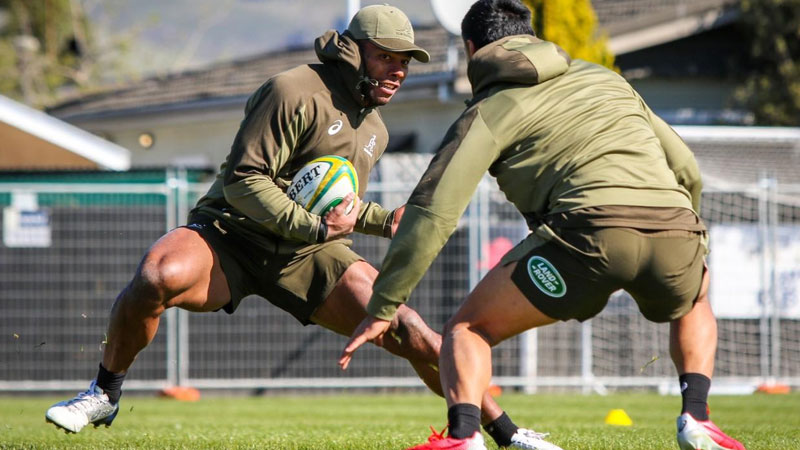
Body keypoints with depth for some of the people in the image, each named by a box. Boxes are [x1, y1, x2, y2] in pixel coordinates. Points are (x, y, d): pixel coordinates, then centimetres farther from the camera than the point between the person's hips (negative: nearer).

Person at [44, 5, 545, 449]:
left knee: (413, 336, -11)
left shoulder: (374, 130, 15)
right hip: (233, 235, -6)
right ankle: (105, 395, -14)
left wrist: (386, 221, 12)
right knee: (158, 276, -38)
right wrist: (314, 226, -24)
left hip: (310, 254, 6)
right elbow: (242, 181, -18)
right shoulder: (296, 92, -13)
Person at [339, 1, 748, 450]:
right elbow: (686, 169, 31)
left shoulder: (490, 111, 16)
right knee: (694, 307, 38)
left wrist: (383, 307, 10)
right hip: (674, 227, 4)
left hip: (593, 227, -4)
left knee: (468, 329, 10)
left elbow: (433, 211, 6)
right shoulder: (606, 79, 31)